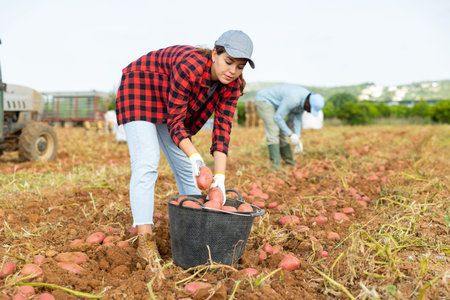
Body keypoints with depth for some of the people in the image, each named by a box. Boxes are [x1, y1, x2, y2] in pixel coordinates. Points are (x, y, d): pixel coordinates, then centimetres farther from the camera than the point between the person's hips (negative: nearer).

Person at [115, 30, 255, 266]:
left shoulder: (232, 85, -17)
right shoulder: (189, 67, -36)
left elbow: (222, 130, -21)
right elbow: (175, 122, -31)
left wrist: (219, 178, -30)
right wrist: (194, 155, -44)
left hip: (169, 106, 7)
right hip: (139, 91, -6)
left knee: (186, 169, 5)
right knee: (146, 164, -20)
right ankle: (145, 240, -21)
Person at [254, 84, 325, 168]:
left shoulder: (307, 99, -6)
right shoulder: (293, 99, -35)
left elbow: (297, 120, -2)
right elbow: (277, 118, -29)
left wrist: (297, 139, -11)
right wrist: (290, 135, -25)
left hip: (272, 104, 9)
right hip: (263, 100, -9)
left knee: (281, 133, 8)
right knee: (273, 131, -20)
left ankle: (290, 162, 18)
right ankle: (276, 166, -23)